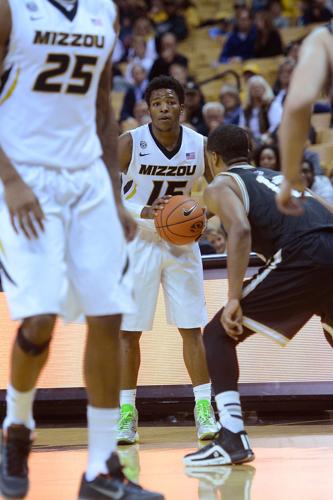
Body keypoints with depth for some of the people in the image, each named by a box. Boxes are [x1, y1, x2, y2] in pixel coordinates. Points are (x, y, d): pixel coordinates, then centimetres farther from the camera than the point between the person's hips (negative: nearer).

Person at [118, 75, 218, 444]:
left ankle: (204, 410, 3)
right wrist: (142, 212, -27)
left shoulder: (199, 145, -7)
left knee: (191, 328, -1)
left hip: (181, 243, 2)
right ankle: (126, 413, 8)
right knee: (129, 330, 0)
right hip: (138, 243, -2)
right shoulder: (129, 144, -15)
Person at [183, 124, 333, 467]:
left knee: (218, 334, 5)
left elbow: (240, 230, -6)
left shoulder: (220, 186, 15)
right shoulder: (281, 178, 35)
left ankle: (232, 439, -8)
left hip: (302, 257, -6)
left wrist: (234, 299, -9)